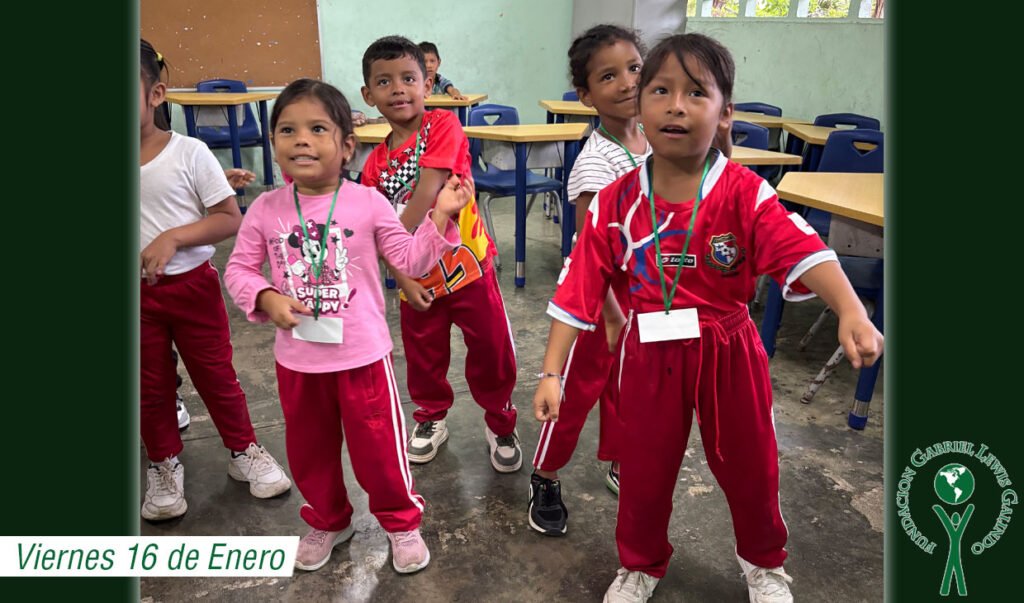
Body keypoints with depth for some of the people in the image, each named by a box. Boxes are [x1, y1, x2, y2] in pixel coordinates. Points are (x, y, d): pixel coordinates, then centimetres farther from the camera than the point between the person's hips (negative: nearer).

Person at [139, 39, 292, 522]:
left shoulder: (189, 153, -12)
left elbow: (230, 219, -11)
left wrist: (173, 238, -22)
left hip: (192, 284, -3)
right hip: (135, 294, 3)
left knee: (215, 374, 11)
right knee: (149, 385, 15)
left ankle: (244, 451, 30)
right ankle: (164, 465, 34)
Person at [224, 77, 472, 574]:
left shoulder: (368, 203, -8)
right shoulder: (265, 209, -4)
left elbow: (412, 260, -6)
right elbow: (238, 269, 3)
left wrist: (441, 216, -18)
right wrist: (265, 298, -16)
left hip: (362, 355, -2)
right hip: (297, 360, 3)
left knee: (379, 449, 10)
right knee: (309, 450, 20)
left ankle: (402, 522, 36)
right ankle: (327, 522, 46)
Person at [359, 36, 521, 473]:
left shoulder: (443, 126, -11)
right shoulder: (375, 165, 1)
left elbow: (428, 194, -21)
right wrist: (403, 279, -13)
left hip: (468, 265, -3)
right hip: (418, 278, 4)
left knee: (492, 352, 7)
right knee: (424, 359, 19)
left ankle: (500, 426, 30)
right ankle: (431, 420, 45)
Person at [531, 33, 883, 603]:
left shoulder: (745, 193, -14)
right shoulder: (615, 202, -10)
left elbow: (805, 251, -28)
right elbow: (579, 290, -10)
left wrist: (852, 312, -46)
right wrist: (551, 372, -13)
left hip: (729, 352, 0)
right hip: (651, 354, 1)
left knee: (749, 466, 20)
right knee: (644, 470, 17)